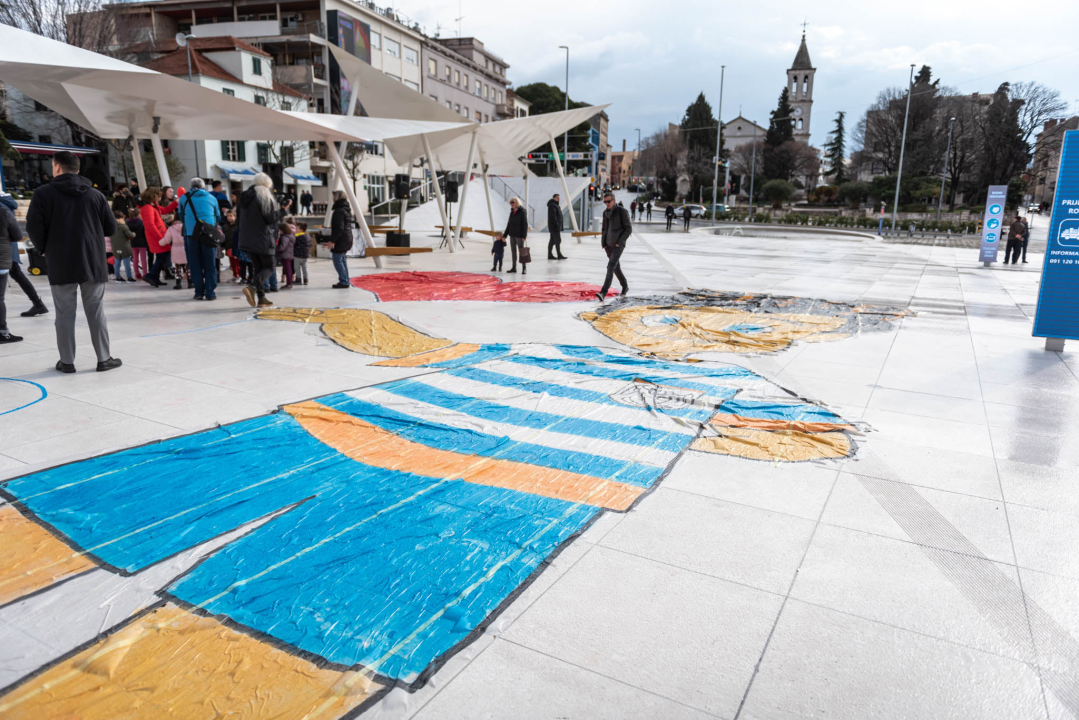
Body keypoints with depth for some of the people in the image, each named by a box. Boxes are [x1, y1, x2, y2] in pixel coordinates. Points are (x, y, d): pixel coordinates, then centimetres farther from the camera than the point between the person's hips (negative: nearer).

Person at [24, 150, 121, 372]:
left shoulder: (44, 193, -3)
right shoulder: (95, 194, 5)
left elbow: (34, 227, -6)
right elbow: (111, 228, 7)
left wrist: (46, 249, 11)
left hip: (60, 264, -2)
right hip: (93, 263, 2)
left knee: (65, 314, 6)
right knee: (96, 312, 7)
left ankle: (67, 361, 11)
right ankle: (104, 358, 9)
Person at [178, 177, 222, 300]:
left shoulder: (184, 198, 13)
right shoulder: (212, 198, 12)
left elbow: (181, 216, 22)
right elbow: (219, 218, 18)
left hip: (190, 234, 0)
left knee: (195, 264, 6)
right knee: (210, 264, 3)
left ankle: (199, 292, 4)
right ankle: (210, 292, -1)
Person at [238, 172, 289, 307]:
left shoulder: (244, 197, 12)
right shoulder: (265, 197, -11)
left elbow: (239, 219, 15)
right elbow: (270, 218, -15)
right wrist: (283, 210, -5)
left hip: (247, 239, 7)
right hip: (262, 239, -7)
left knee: (257, 267, 12)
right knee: (269, 267, 2)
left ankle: (261, 298, 10)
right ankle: (252, 286, -23)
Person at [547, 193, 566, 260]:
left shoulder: (555, 205, 19)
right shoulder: (552, 206, -16)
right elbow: (553, 217, -23)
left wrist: (558, 226, 21)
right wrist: (557, 225, -23)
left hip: (553, 227, 11)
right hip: (554, 227, -11)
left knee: (552, 241, 10)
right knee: (558, 240, -8)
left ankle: (550, 255, 12)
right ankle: (559, 255, -5)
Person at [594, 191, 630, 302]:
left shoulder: (622, 211, -9)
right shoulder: (606, 213, 10)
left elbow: (629, 229, -9)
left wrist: (619, 242, -17)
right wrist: (603, 243, 8)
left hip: (618, 245, -7)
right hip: (608, 245, 7)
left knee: (611, 267, -19)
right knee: (616, 267, 17)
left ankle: (603, 293, -29)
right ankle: (625, 286, 40)